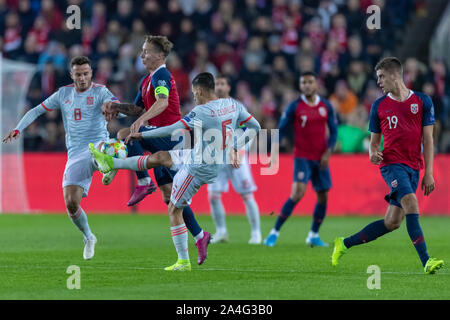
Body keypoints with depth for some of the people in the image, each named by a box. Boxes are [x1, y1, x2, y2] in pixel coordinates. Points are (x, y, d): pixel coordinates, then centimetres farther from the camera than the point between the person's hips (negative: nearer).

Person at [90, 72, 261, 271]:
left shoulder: (202, 112, -25)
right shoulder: (232, 105, -3)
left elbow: (174, 130, -24)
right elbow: (255, 127, 6)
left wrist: (141, 135, -15)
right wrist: (235, 148, 14)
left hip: (199, 169, -8)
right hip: (219, 165, 8)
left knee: (174, 210, 7)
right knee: (159, 157, 19)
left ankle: (183, 262, 11)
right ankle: (111, 163, 32)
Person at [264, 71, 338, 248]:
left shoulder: (326, 106, 5)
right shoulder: (294, 107, -4)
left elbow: (333, 130, 10)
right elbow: (282, 130, -2)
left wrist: (328, 152, -4)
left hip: (320, 159, 4)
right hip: (302, 157, -4)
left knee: (323, 197, 5)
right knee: (298, 193, -20)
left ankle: (314, 235, 21)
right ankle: (275, 232, -14)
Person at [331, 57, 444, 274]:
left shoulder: (422, 101, 6)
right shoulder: (379, 106, 8)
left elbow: (427, 139, 6)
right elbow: (374, 140, 15)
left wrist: (428, 173, 1)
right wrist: (373, 153, -9)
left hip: (413, 167, 2)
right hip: (392, 164, -2)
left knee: (392, 222, 1)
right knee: (411, 203, -26)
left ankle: (345, 244, 16)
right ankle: (426, 261, -29)